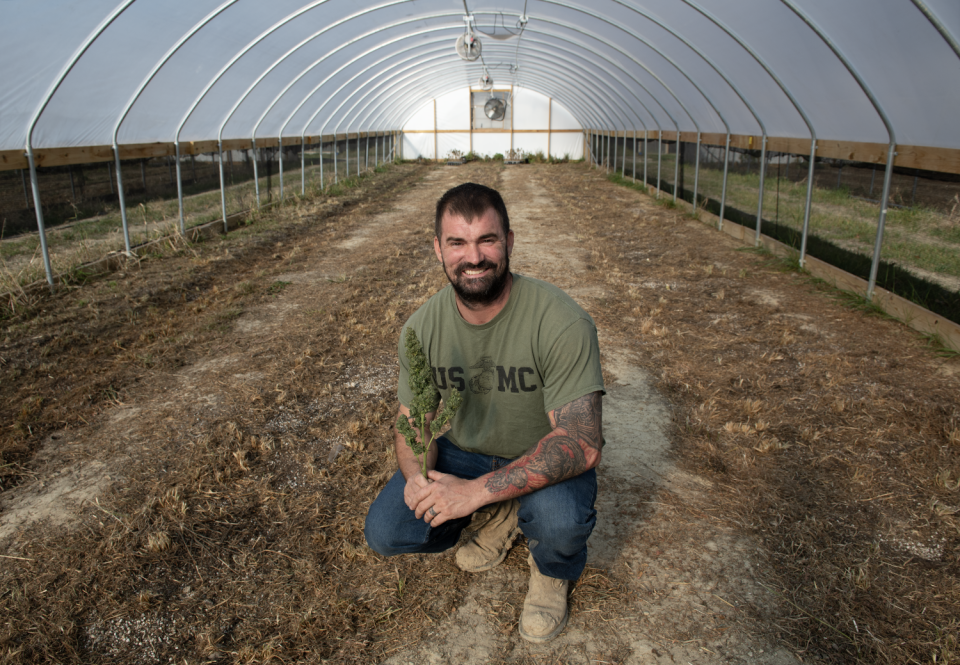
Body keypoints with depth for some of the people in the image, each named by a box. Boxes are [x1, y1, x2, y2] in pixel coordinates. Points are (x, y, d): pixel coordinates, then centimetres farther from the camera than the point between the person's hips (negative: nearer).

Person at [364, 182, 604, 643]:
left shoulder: (561, 323, -28)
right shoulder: (421, 327, -11)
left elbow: (581, 442, -33)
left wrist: (476, 490, -41)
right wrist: (419, 477, -27)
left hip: (544, 462, -4)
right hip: (462, 453, 4)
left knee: (559, 520, -36)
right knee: (384, 532, -12)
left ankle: (551, 571, 4)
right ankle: (497, 520, 14)